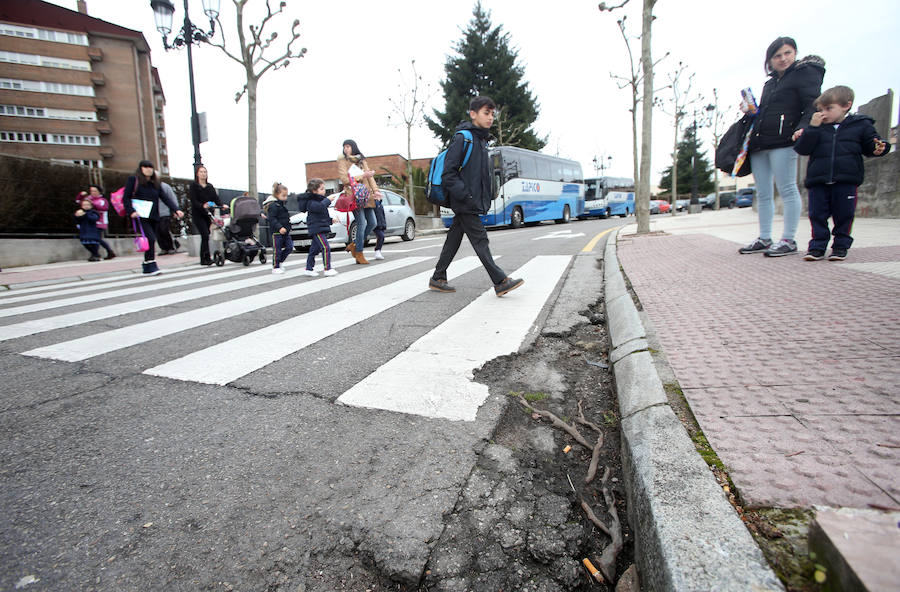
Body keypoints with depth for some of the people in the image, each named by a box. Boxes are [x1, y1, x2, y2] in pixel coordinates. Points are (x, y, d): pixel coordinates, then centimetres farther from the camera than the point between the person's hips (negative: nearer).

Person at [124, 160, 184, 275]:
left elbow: (165, 198, 8)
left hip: (153, 216, 5)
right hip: (140, 215, -5)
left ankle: (146, 267, 15)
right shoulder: (134, 179, 4)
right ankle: (151, 266, -15)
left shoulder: (155, 183, 17)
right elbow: (126, 197, -1)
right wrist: (131, 211, -15)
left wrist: (176, 209, -6)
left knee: (151, 241, 6)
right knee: (150, 239, -18)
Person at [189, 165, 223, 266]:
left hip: (207, 214, 5)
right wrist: (202, 206, -31)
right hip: (197, 214, -5)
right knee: (205, 235, -16)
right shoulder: (193, 186, -1)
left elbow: (216, 198, 4)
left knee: (206, 236, 6)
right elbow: (194, 201, -12)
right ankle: (206, 259, -17)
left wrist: (222, 205, -16)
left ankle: (203, 259, 14)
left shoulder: (210, 186, 14)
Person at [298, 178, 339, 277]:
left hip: (322, 228, 10)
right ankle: (328, 269, -16)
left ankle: (309, 269, 19)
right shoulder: (311, 201, -11)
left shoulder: (318, 199, 22)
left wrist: (331, 219, 21)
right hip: (316, 229, -10)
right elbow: (320, 207, -32)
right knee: (326, 247, -16)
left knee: (314, 249, 13)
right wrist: (328, 200, -22)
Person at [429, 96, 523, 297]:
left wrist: (486, 198, 14)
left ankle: (438, 279, 20)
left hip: (473, 202, 9)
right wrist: (466, 197, -21)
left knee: (454, 239, 12)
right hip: (465, 204, -9)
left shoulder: (481, 140, 17)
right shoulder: (462, 138, -10)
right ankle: (500, 282, -5)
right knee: (480, 240, -7)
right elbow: (448, 173, -16)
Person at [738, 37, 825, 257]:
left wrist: (802, 129, -22)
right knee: (763, 193, 6)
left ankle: (789, 240, -8)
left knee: (787, 189, -9)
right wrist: (750, 110, 12)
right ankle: (764, 239, 11)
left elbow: (813, 107, -6)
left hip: (783, 141, -7)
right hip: (759, 143, 7)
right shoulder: (770, 83, 26)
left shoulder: (805, 73, 6)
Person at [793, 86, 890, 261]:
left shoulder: (861, 125, 7)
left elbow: (870, 145, 13)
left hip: (846, 181, 0)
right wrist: (812, 128, -12)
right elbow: (802, 149, -4)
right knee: (817, 214, 2)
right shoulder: (816, 128, 7)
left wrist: (878, 148, -9)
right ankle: (817, 246, 11)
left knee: (843, 215, 4)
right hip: (818, 181, 1)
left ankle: (841, 246, 17)